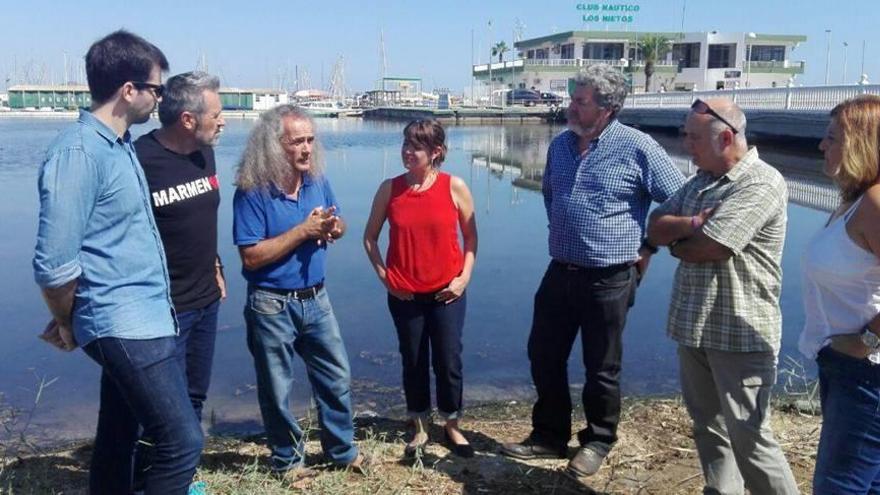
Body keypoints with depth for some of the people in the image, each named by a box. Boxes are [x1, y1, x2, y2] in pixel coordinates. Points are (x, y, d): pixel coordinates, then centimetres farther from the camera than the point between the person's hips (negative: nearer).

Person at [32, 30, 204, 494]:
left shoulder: (119, 144, 11)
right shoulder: (79, 151, -18)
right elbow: (54, 263, -20)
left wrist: (74, 319, 17)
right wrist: (67, 324, -3)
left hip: (142, 318, 9)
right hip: (125, 324, -9)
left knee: (118, 439, 19)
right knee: (182, 441, -7)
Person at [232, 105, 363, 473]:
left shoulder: (317, 180, 0)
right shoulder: (252, 192, -17)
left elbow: (337, 223, 13)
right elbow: (252, 256, -21)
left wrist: (333, 228, -12)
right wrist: (303, 230, -24)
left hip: (315, 299, 6)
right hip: (271, 305, -5)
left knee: (337, 377, 15)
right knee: (277, 390, 10)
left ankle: (343, 451, 35)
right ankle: (287, 461, 31)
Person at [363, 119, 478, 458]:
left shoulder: (455, 187, -7)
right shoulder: (389, 189, -4)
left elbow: (470, 236, 2)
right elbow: (370, 237, 6)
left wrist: (464, 277, -6)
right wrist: (383, 275, -3)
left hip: (447, 292, -1)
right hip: (404, 295, 1)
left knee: (449, 361, 7)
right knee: (414, 362, 12)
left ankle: (452, 427, 28)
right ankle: (420, 429, 30)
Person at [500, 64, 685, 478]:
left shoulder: (637, 147, -12)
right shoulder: (560, 145, 7)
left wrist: (648, 247, -2)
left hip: (609, 278, -6)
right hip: (560, 272, 6)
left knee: (601, 367, 8)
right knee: (544, 355, 11)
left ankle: (597, 442, 29)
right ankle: (549, 435, 29)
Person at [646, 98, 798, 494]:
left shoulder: (760, 183, -15)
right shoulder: (700, 181, 12)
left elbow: (709, 248, -23)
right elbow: (655, 228, 5)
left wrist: (676, 244, -2)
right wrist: (691, 225, -15)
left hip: (739, 334, -8)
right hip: (694, 327, 8)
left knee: (748, 438, -1)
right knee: (707, 426, 17)